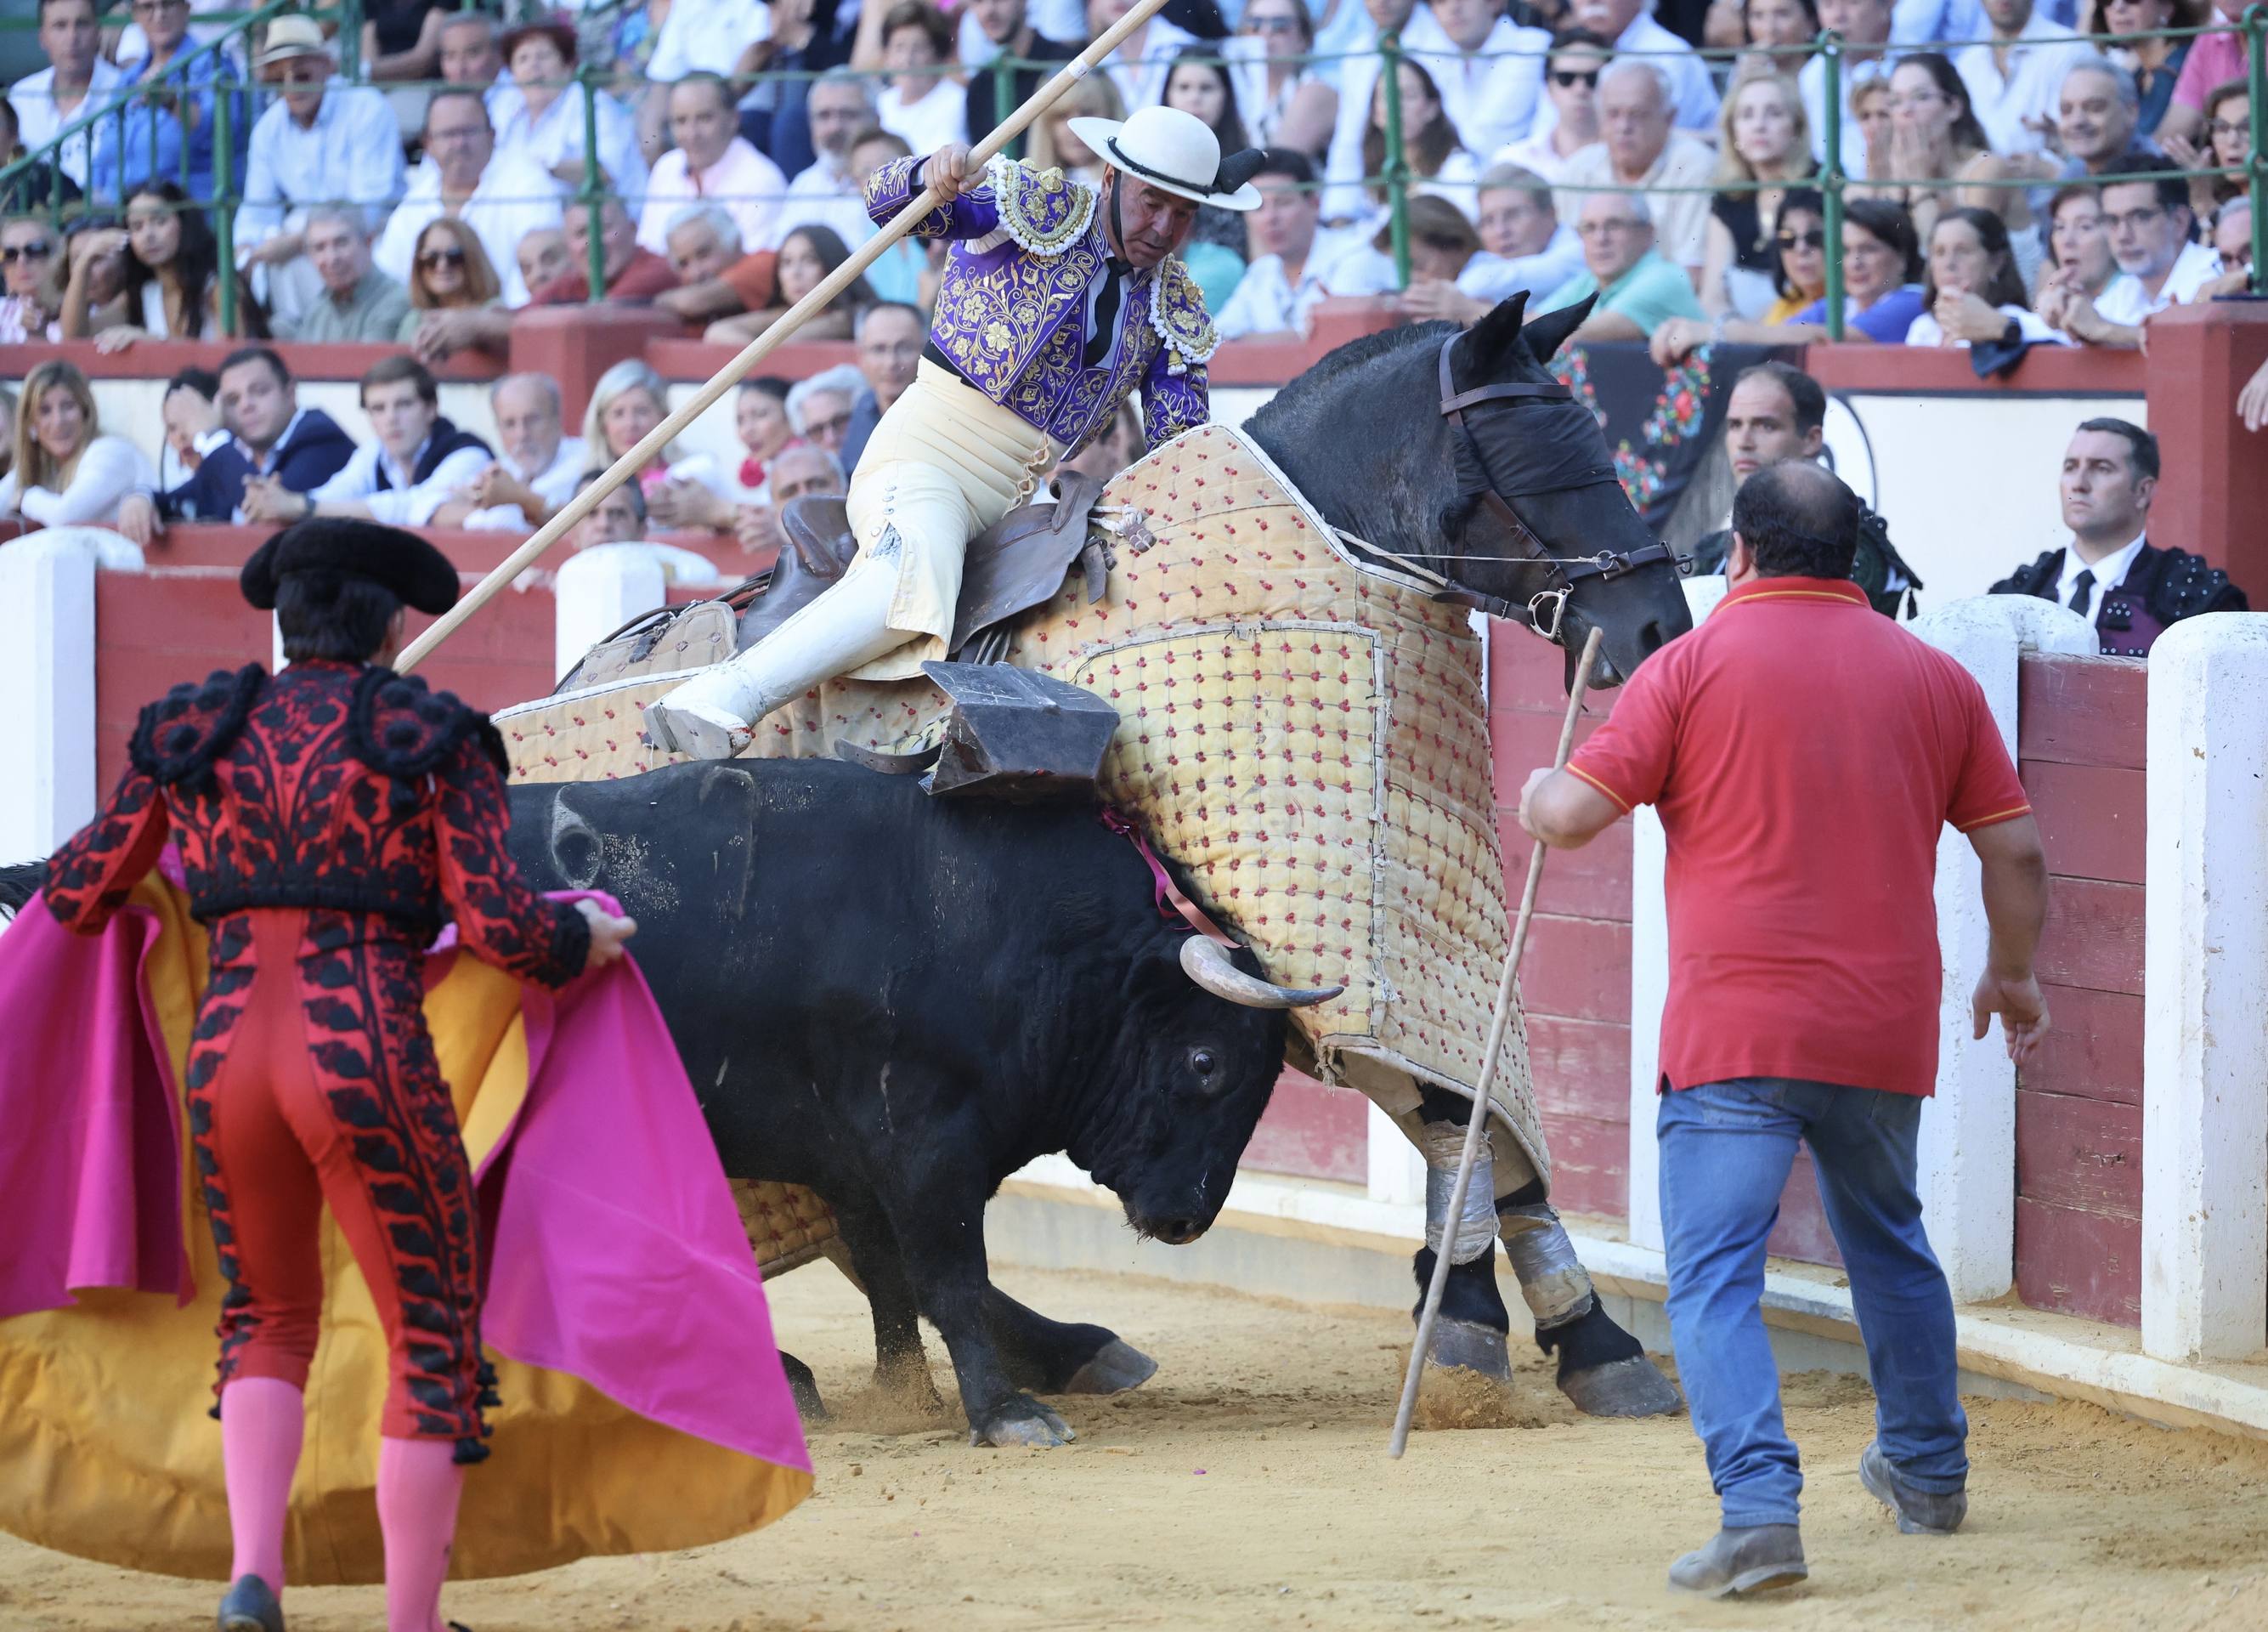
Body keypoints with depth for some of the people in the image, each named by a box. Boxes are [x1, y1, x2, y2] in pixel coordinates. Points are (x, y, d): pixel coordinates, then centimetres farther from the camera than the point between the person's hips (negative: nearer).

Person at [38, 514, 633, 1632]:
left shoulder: (194, 733, 11)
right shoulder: (434, 740, 1)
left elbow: (77, 893, 15)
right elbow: (494, 922, -7)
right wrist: (583, 941, 13)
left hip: (227, 1059, 4)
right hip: (371, 1065, -4)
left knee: (270, 1320, 23)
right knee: (434, 1347, 10)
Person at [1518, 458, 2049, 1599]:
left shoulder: (1695, 666, -4)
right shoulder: (1932, 676, 8)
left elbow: (1572, 813, -7)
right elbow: (2014, 847, 11)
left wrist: (1535, 800, 17)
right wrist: (2012, 976, 26)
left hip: (1735, 1032, -5)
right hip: (1885, 1032, 5)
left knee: (1714, 1276, -6)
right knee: (1890, 1244, 26)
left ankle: (1759, 1508, -23)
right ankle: (1927, 1471, 40)